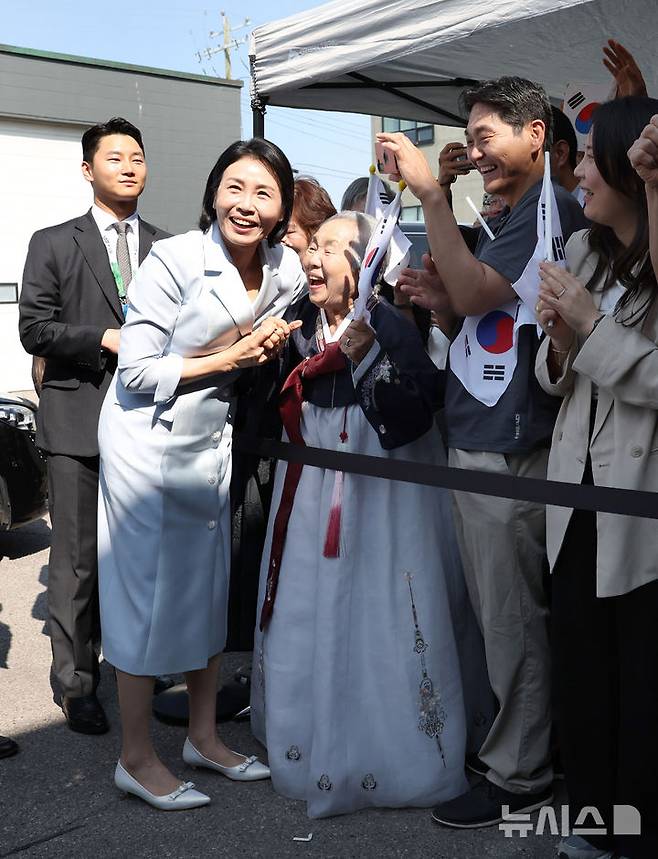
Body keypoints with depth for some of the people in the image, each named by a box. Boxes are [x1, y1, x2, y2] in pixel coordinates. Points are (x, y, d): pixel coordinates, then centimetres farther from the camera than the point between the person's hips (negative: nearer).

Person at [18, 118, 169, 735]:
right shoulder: (53, 244, 5)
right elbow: (34, 328, -3)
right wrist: (105, 339, -15)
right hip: (79, 419, -3)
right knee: (77, 558, 1)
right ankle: (75, 683, 13)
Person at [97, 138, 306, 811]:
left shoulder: (287, 270, -1)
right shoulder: (173, 260, -19)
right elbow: (137, 371, -18)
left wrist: (269, 348, -7)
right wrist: (227, 359, -19)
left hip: (213, 441, 6)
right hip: (148, 442, -6)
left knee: (210, 587, 13)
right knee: (145, 591, 1)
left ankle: (203, 736, 30)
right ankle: (136, 759, 17)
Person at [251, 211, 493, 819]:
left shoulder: (394, 328, -13)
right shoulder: (301, 325, 6)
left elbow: (409, 422, -23)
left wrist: (367, 356, -28)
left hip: (381, 497, -6)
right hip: (311, 496, 6)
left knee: (376, 626, -1)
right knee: (307, 622, 13)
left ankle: (392, 754, 18)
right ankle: (316, 746, 32)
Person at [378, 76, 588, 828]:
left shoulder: (551, 209, -11)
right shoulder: (504, 220, 18)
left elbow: (474, 292, -22)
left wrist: (431, 194, -19)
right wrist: (435, 301, 2)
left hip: (510, 447, -9)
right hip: (473, 437, 9)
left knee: (513, 618, 0)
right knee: (497, 614, 18)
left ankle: (519, 777, 14)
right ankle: (507, 743, 32)